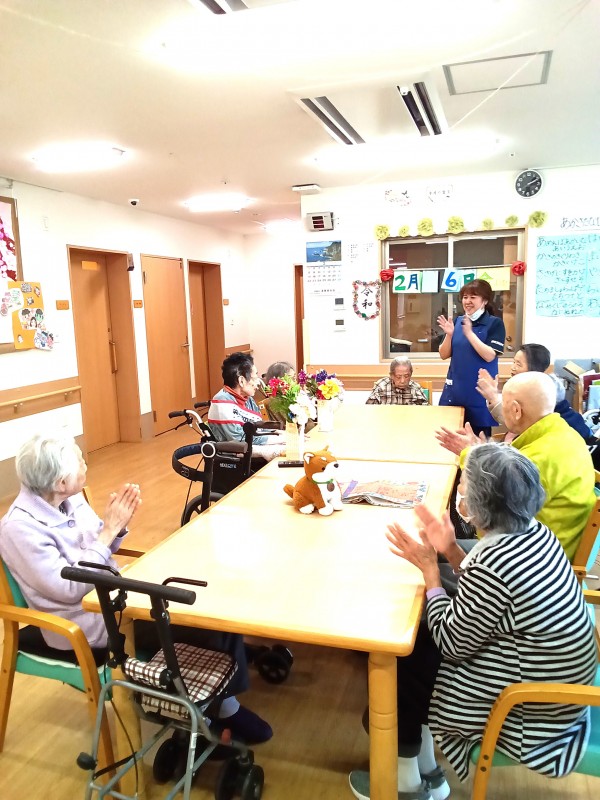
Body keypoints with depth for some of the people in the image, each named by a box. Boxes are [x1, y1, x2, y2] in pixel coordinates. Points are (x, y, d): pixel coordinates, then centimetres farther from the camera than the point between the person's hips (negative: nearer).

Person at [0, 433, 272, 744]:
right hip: (85, 622, -7)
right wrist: (108, 530, -23)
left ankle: (224, 702, 7)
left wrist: (117, 526, -11)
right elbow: (69, 589, -24)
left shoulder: (69, 499, 0)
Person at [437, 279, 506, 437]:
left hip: (480, 391, -4)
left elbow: (489, 356, -16)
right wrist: (449, 335, -11)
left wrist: (469, 333, -19)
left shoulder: (495, 323, -5)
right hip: (454, 389, 4)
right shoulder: (457, 321, 8)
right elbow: (444, 355, 7)